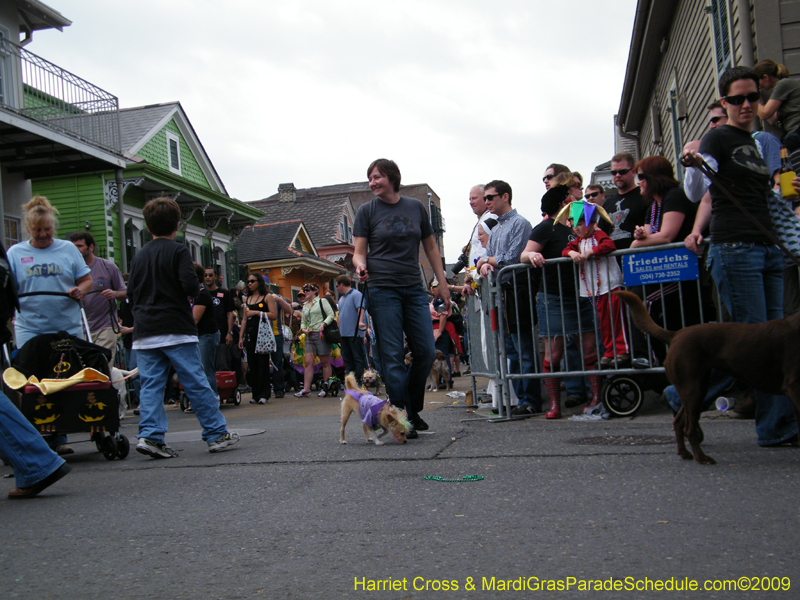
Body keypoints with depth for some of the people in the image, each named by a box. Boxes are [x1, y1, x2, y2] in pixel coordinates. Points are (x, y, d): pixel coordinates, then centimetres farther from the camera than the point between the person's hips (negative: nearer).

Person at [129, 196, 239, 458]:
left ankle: (150, 435, -5)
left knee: (151, 385, 5)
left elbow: (131, 293, 12)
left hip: (144, 332, 5)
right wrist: (195, 291, 5)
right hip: (175, 329, -5)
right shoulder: (178, 251, -5)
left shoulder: (139, 256, 11)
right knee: (196, 383, 0)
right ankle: (217, 433, 5)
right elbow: (190, 286, -16)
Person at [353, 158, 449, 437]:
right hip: (382, 290, -3)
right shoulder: (367, 211, 4)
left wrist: (442, 284, 13)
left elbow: (430, 247, 17)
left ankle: (413, 408, 19)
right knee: (393, 356, -4)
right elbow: (359, 252, 2)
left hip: (414, 289, 3)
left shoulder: (416, 207, 11)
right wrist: (360, 266, -21)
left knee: (426, 351, 1)